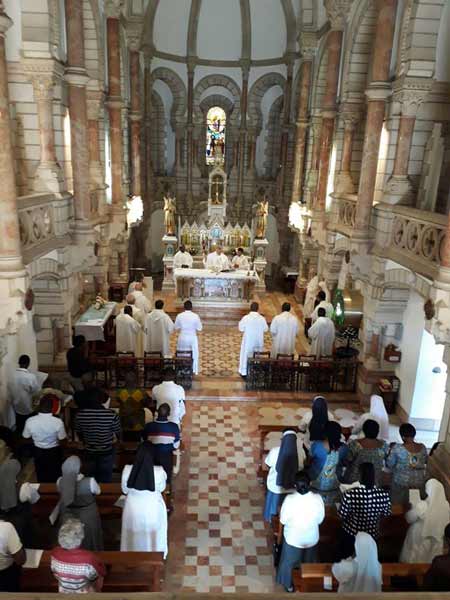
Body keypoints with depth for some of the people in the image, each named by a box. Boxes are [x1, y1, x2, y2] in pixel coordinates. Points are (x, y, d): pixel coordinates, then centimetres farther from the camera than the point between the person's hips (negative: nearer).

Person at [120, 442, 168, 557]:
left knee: (134, 535, 28)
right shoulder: (159, 471, -28)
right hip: (153, 508, -1)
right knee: (153, 533, 27)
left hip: (133, 508, 1)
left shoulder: (127, 470, -25)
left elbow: (125, 490, -7)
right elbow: (162, 488, -8)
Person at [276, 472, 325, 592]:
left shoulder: (289, 499, -29)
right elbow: (320, 520, -8)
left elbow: (283, 520, -15)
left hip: (293, 538, -2)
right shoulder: (317, 498, -24)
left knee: (289, 562, 26)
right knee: (309, 562, 30)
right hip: (311, 538, 2)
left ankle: (289, 585, 46)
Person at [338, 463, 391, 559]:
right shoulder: (384, 494, -25)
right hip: (372, 535, 2)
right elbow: (386, 513, -5)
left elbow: (342, 515, -17)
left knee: (345, 559, 26)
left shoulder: (350, 494, -32)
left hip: (350, 533, -2)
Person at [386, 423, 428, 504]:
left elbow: (389, 465, -15)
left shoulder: (397, 448, -27)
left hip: (401, 482, -3)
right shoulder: (422, 447, -15)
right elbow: (425, 461, 6)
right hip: (419, 482, 4)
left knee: (397, 504, 21)